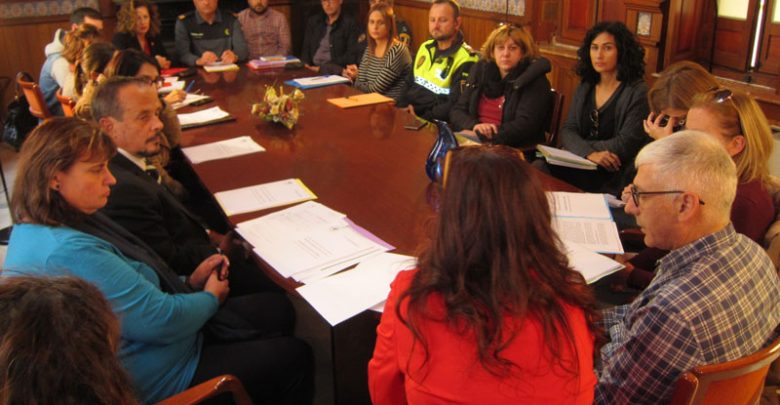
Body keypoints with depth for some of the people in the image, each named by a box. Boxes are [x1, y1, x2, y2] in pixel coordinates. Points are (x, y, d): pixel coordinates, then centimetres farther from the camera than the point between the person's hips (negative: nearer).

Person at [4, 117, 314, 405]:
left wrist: (188, 282, 2)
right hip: (154, 380, -10)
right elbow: (162, 321, -28)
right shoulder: (70, 251, -34)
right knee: (294, 358, 0)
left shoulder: (37, 228, 2)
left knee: (277, 309, 14)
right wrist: (211, 297, -8)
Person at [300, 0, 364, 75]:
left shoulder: (350, 24, -1)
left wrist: (322, 68, -15)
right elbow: (306, 48, 16)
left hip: (336, 72, -4)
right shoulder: (313, 21, 15)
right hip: (312, 70, 4)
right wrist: (306, 66, -6)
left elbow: (351, 56, -8)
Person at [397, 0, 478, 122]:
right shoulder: (425, 48, 13)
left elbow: (455, 106, -16)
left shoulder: (465, 61, -11)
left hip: (435, 123, -7)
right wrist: (404, 107, 0)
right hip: (408, 114, 7)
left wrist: (418, 119, -21)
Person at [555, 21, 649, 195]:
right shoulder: (584, 88, 14)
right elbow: (567, 130, 5)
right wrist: (589, 153, -16)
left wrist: (579, 146, -9)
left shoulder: (637, 92, -4)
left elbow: (627, 143, -10)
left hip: (613, 175, -5)